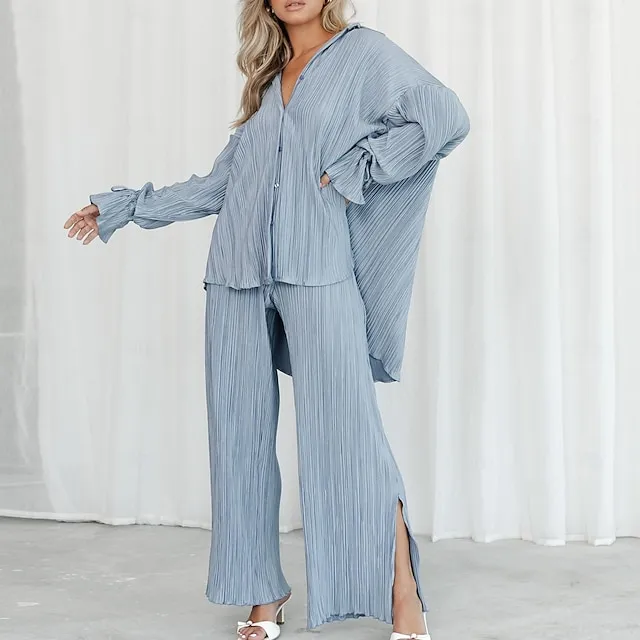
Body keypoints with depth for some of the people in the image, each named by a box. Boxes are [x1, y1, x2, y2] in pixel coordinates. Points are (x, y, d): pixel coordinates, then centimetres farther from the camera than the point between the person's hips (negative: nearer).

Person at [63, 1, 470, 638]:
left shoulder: (365, 52, 7)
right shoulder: (267, 73, 20)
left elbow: (445, 116, -5)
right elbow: (222, 181, 21)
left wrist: (360, 167, -8)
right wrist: (123, 207, 25)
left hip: (318, 276, -5)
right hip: (239, 279, 5)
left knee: (346, 429, -10)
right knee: (240, 433, 2)